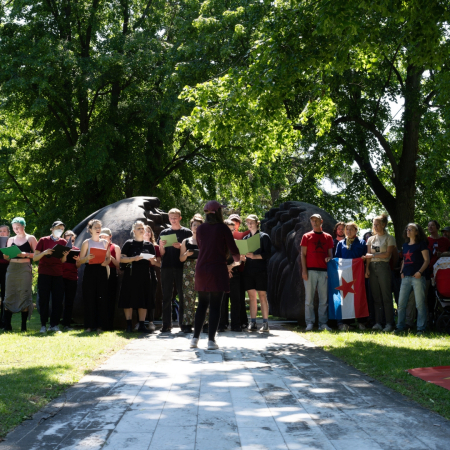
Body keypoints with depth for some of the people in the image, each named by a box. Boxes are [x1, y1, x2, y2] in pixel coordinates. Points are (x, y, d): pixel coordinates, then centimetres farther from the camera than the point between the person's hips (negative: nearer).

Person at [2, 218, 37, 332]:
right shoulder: (11, 240, 16)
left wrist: (26, 254, -14)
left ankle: (24, 326, -1)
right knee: (9, 295, -2)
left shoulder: (31, 238, 6)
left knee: (24, 295, -5)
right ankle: (7, 325, 0)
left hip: (25, 268, -3)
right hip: (12, 268, 3)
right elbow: (7, 257, 17)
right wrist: (5, 254, -5)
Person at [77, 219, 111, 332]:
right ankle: (89, 325, 2)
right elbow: (80, 260, 1)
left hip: (101, 271, 2)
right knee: (89, 298, -4)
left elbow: (109, 258, 14)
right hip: (90, 271, -2)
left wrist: (106, 262, -8)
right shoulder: (86, 243, 5)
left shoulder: (105, 242, 13)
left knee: (101, 298, -2)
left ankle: (100, 325, 3)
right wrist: (87, 258, -19)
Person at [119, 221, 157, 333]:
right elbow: (121, 259, -3)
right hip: (131, 275, -3)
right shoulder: (129, 243, 4)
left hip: (145, 275, 3)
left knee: (144, 301, 2)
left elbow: (154, 262, 15)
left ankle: (142, 325, 7)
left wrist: (152, 260, -8)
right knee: (129, 300, -4)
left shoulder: (149, 245, 13)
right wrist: (134, 258, -17)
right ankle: (129, 324, 3)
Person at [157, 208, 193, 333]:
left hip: (182, 268, -2)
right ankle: (166, 325, 3)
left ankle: (183, 323, 7)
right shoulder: (164, 233, 13)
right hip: (167, 268, 2)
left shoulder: (187, 232, 7)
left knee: (183, 297, 1)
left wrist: (180, 247, -12)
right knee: (166, 297, 1)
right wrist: (161, 246, -9)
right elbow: (161, 254, 12)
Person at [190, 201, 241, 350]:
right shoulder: (223, 228, -6)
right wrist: (237, 260, 17)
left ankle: (195, 338, 11)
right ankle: (211, 340, -4)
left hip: (202, 269, 4)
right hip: (218, 269, -4)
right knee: (215, 306, -1)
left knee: (202, 304, 14)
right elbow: (233, 249, -4)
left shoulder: (200, 228, 6)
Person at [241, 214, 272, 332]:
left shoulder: (264, 236, 3)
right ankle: (253, 323, 4)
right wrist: (243, 257, -5)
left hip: (260, 270, -4)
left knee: (262, 296, -5)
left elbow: (267, 254, -5)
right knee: (251, 297, 3)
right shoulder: (246, 238, 17)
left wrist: (254, 256, -19)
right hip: (248, 270, 4)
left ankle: (265, 323, -3)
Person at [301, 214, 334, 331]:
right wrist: (304, 270, -5)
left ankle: (323, 323, 5)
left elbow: (330, 255, 14)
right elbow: (303, 254, 5)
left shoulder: (328, 237, 14)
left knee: (324, 298, 1)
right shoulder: (307, 236, 9)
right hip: (310, 270, -2)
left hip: (324, 271, 2)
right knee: (309, 298, -2)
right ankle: (309, 323, 2)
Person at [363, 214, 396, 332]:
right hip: (372, 267, 5)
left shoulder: (389, 238, 3)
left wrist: (373, 255, -7)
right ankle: (378, 323, 5)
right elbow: (368, 255, 12)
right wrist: (367, 268, 1)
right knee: (376, 297, 3)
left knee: (386, 296, -6)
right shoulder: (371, 239, 17)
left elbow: (387, 254, -6)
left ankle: (389, 323, -5)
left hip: (383, 267, -5)